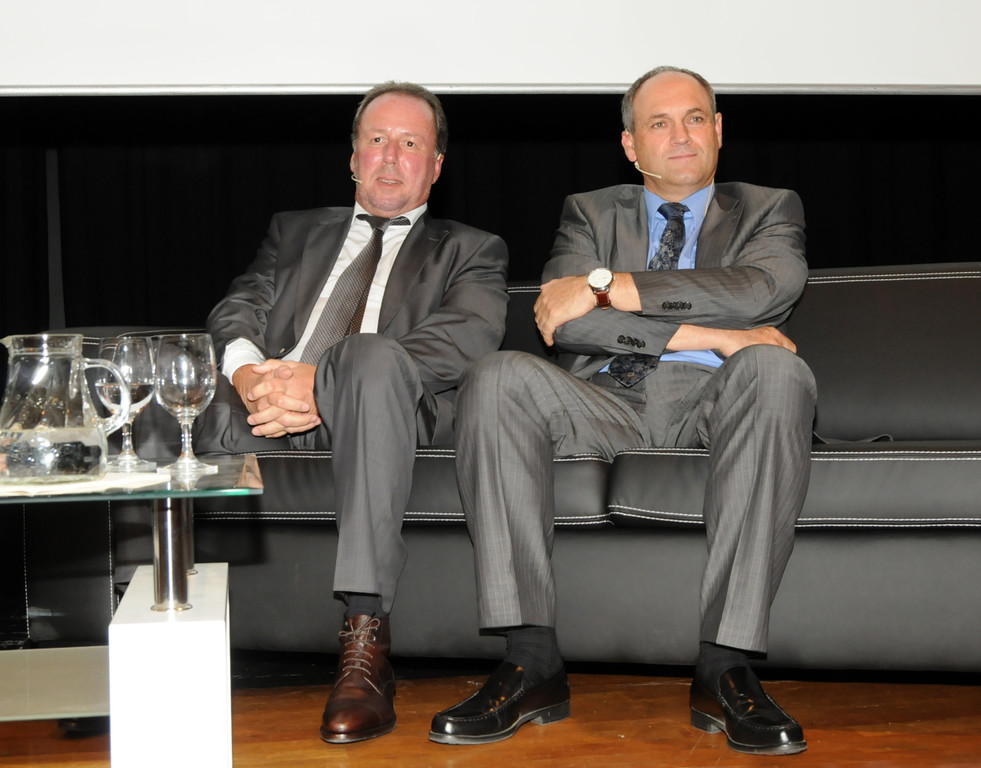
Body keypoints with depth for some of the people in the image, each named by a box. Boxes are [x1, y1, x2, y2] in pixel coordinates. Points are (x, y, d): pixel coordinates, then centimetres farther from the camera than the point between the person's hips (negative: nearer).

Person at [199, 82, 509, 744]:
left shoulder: (470, 250, 22)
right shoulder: (296, 231, 33)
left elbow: (470, 335, -1)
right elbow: (238, 309, 15)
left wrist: (321, 382, -16)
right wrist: (248, 371, -14)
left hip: (391, 406, -2)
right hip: (269, 411, 2)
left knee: (376, 354, -38)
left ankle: (364, 635, -41)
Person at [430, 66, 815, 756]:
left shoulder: (769, 209, 21)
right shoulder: (590, 212, 22)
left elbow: (767, 288, -5)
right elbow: (567, 325, 1)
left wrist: (608, 285, -8)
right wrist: (707, 335, -10)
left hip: (711, 407, -1)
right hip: (605, 404, 1)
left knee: (777, 371, -34)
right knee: (500, 379, -28)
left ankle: (725, 667, -34)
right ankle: (533, 663, -29)